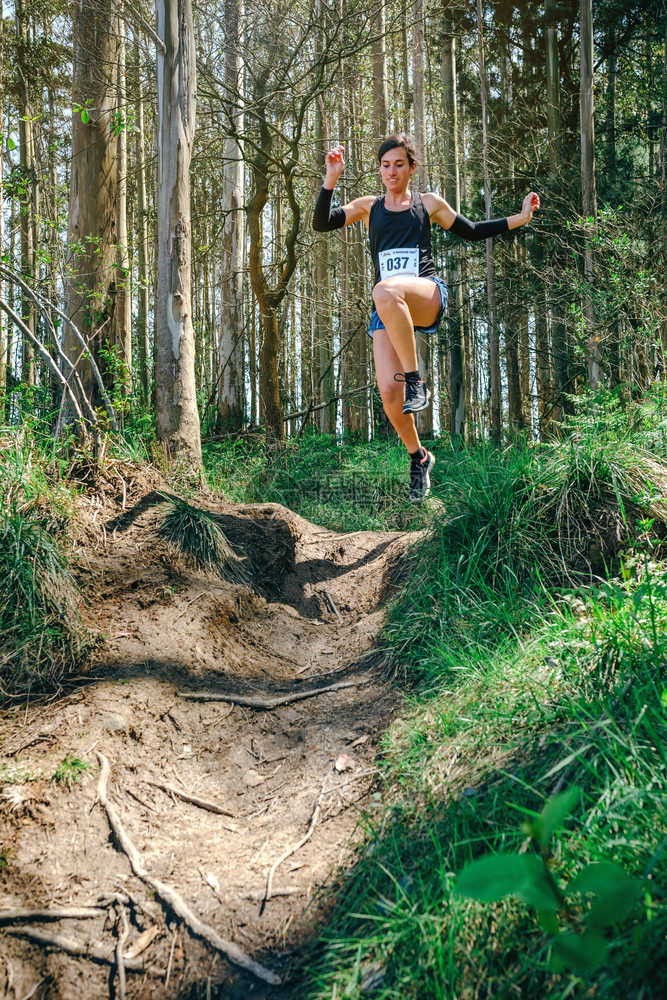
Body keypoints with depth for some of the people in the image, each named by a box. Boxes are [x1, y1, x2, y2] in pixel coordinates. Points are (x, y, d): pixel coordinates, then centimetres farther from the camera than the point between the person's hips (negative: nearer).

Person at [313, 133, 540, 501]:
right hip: (388, 309, 2)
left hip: (427, 294, -2)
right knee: (389, 394, -14)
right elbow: (321, 223, 5)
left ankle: (416, 379, -28)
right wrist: (331, 178, -9)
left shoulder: (429, 204, 17)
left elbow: (473, 231, 26)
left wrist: (520, 218, 18)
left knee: (385, 291, -40)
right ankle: (418, 457, 14)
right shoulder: (368, 207, 19)